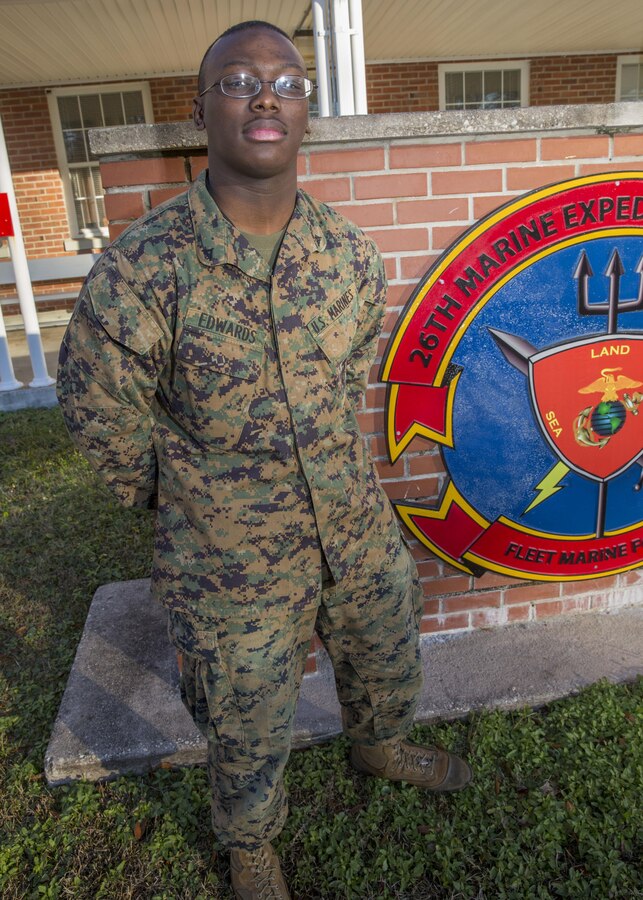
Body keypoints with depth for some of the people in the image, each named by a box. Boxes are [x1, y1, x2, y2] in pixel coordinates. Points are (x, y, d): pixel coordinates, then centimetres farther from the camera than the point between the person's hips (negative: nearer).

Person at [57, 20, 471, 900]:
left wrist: (330, 478, 12)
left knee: (388, 666, 29)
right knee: (250, 739, 20)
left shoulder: (353, 256, -6)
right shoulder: (138, 272, -21)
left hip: (363, 537, 5)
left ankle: (380, 747, 66)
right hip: (235, 567, -4)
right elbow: (106, 426, -9)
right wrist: (204, 505, 3)